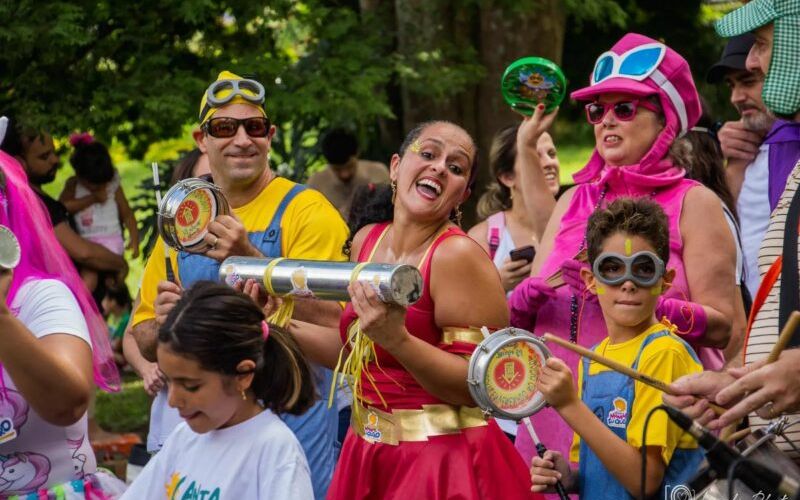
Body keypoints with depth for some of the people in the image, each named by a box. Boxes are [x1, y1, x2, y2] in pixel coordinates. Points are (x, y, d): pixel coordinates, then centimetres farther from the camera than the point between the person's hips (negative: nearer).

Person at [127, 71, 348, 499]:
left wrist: (251, 260, -27)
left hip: (286, 427, -5)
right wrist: (161, 324, -9)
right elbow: (143, 341, 14)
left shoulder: (307, 211, -7)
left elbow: (331, 324, -18)